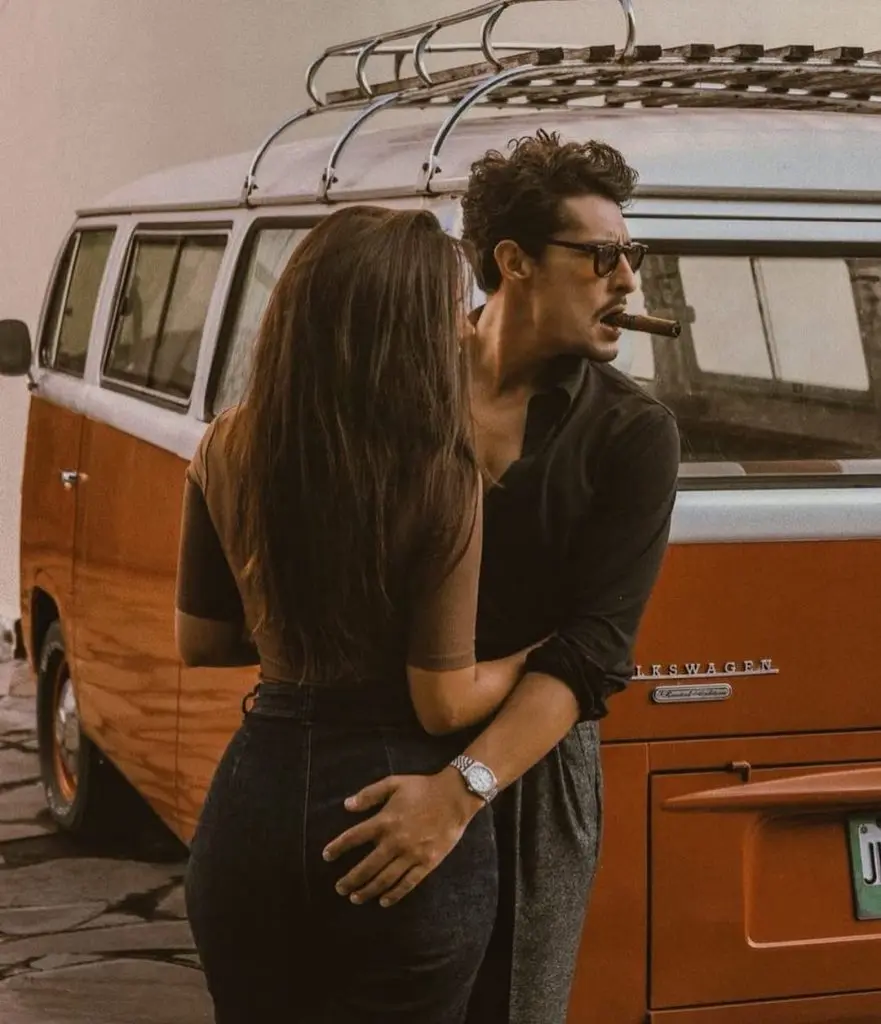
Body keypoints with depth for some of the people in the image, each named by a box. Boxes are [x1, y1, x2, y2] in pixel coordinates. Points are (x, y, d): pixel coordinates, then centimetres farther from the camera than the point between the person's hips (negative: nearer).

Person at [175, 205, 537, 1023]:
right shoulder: (437, 478, -17)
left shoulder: (226, 453, -3)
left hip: (256, 801, 4)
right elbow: (444, 705, -12)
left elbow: (199, 642, 8)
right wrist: (542, 653, 5)